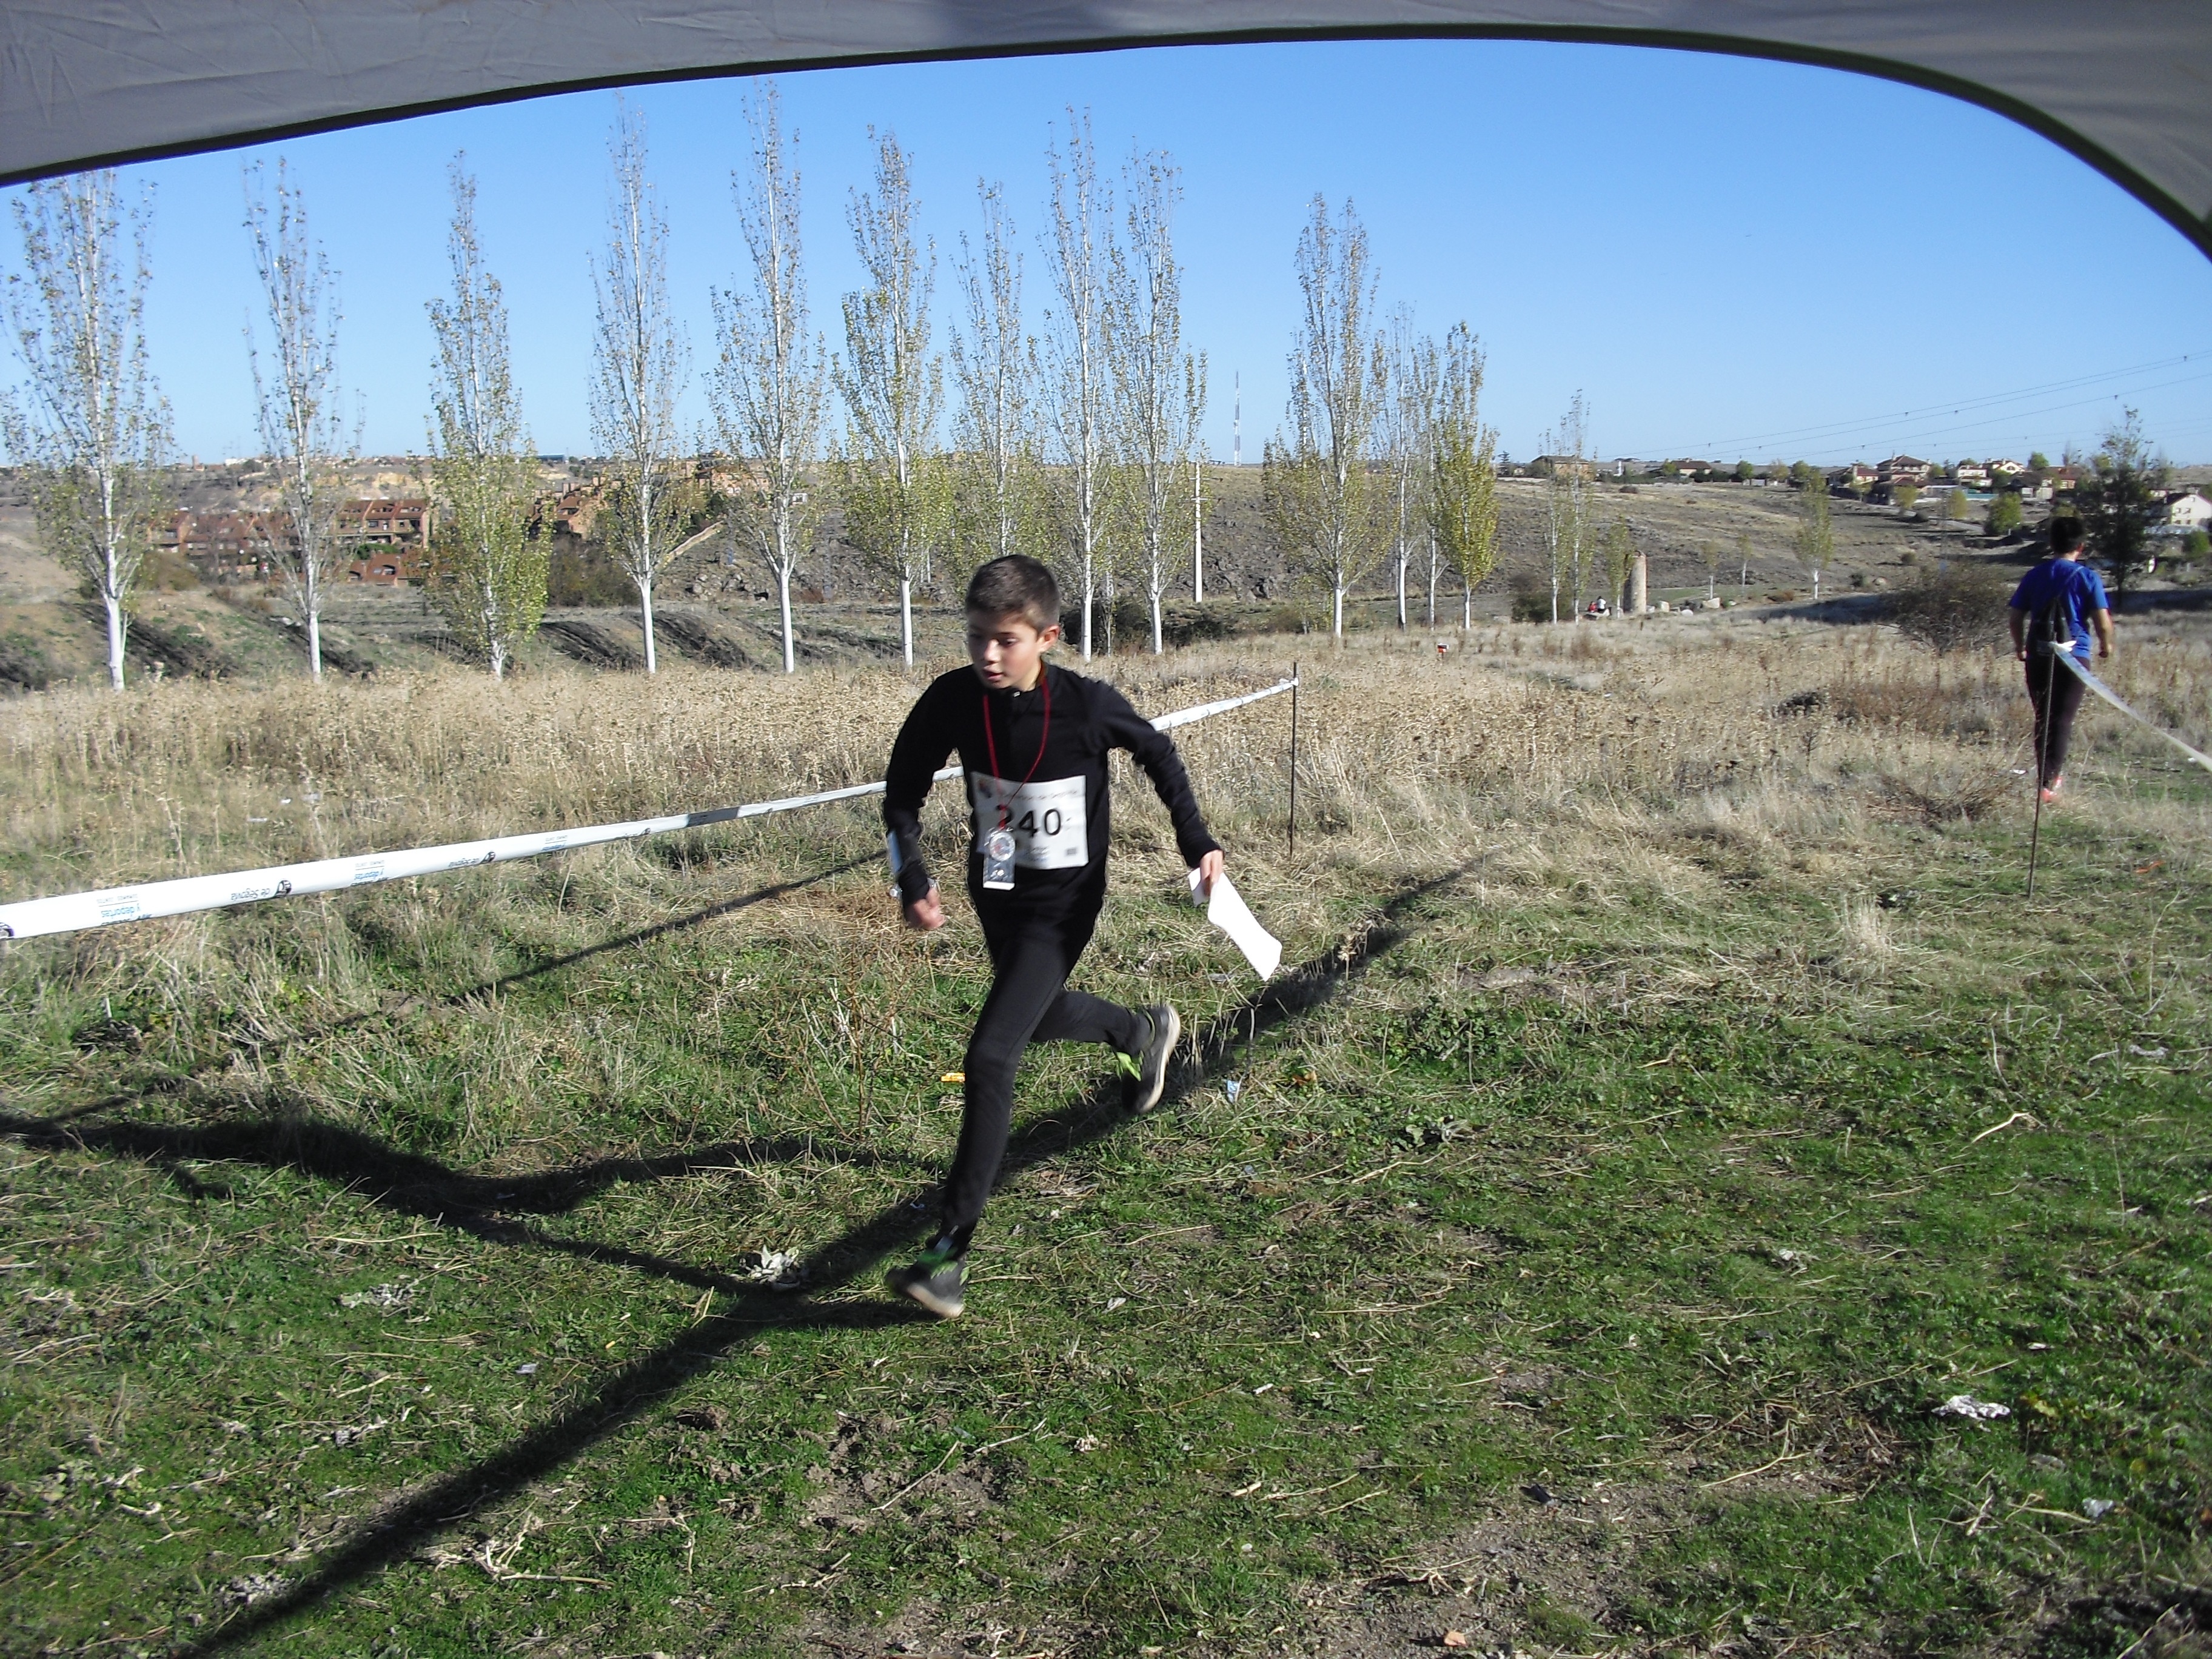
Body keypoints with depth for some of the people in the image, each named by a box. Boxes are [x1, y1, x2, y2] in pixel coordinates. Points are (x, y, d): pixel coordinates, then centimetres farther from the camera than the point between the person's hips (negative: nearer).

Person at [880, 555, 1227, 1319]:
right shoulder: (952, 700, -15)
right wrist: (913, 879, -17)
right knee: (1040, 1020, 29)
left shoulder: (1088, 705, -22)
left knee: (989, 1059, -16)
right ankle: (1144, 1031, 63)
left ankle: (950, 1251, -12)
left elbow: (1158, 753, -2)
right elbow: (902, 792, -3)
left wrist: (1196, 841, -6)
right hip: (995, 891, 6)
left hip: (1061, 905, -5)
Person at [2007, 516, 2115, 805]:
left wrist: (2020, 647, 23)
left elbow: (2016, 618, 7)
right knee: (2062, 719, -1)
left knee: (2043, 718, 15)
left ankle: (2048, 775, 26)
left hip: (2038, 655, 3)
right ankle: (2048, 783, -12)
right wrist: (2106, 645, 11)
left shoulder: (2035, 576, 4)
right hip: (2074, 656, -3)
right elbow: (2103, 623, -8)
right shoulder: (2088, 578, -5)